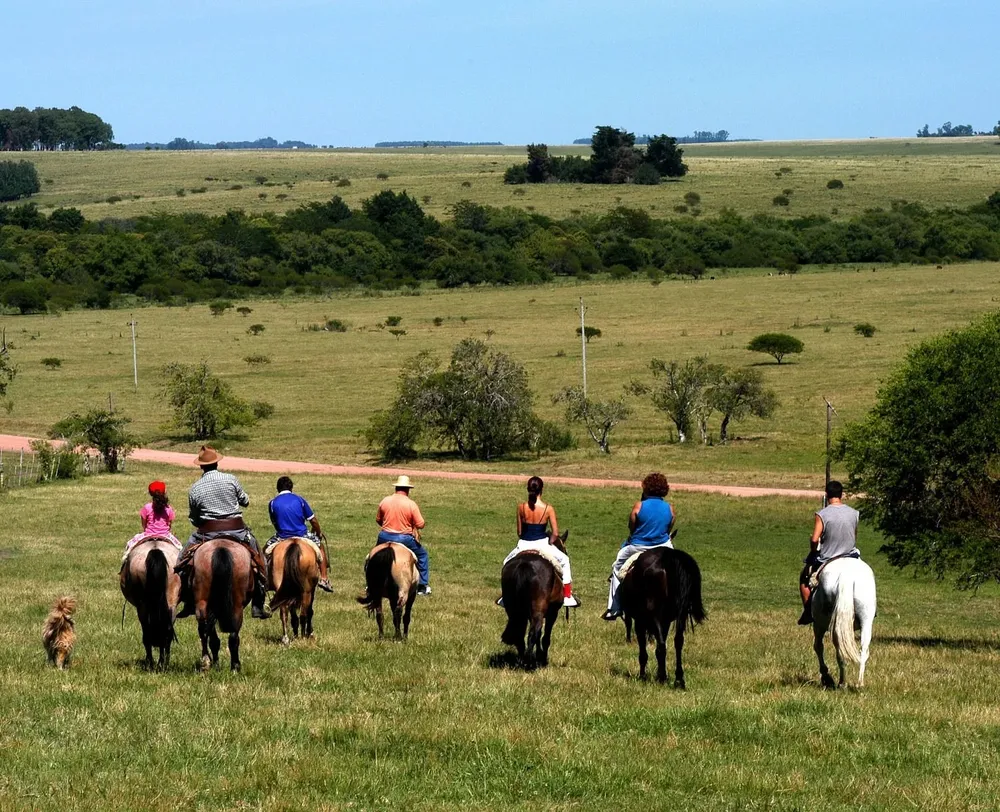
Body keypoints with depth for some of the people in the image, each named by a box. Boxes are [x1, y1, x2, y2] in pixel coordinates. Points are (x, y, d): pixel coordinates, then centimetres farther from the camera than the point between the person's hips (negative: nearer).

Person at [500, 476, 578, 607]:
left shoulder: (521, 507, -7)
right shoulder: (548, 509, -12)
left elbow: (519, 531, 1)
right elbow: (555, 533, -11)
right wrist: (550, 542, 8)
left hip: (524, 545, 1)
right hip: (542, 544, -1)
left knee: (508, 562, 31)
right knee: (564, 560, 25)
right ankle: (567, 596, 25)